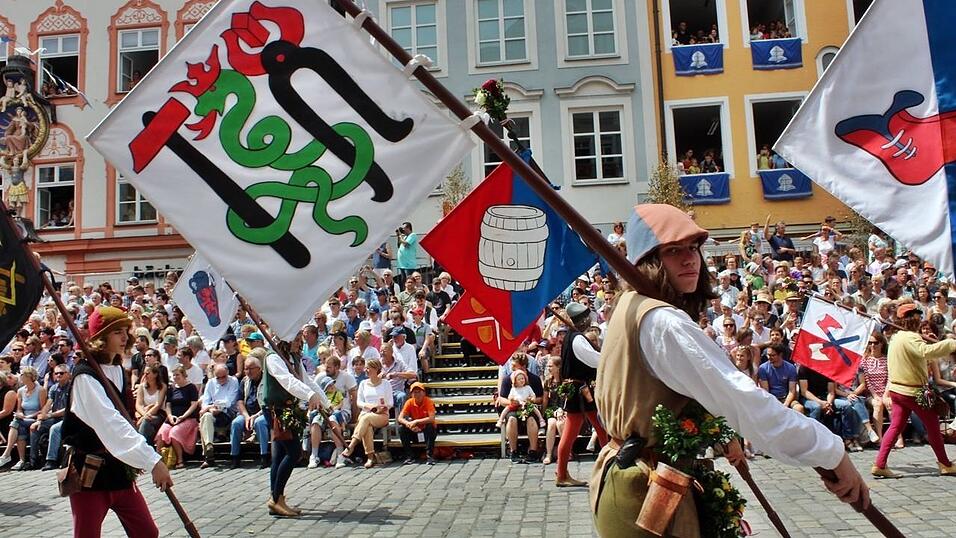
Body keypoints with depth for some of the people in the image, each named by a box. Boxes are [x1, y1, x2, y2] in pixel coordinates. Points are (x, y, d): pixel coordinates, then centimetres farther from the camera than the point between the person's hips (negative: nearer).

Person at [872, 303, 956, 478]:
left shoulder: (897, 337, 11)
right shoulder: (911, 337, -19)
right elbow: (926, 352, -38)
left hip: (897, 389, 8)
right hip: (913, 391, -8)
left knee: (896, 426, 6)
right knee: (932, 425, 9)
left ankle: (879, 465, -1)